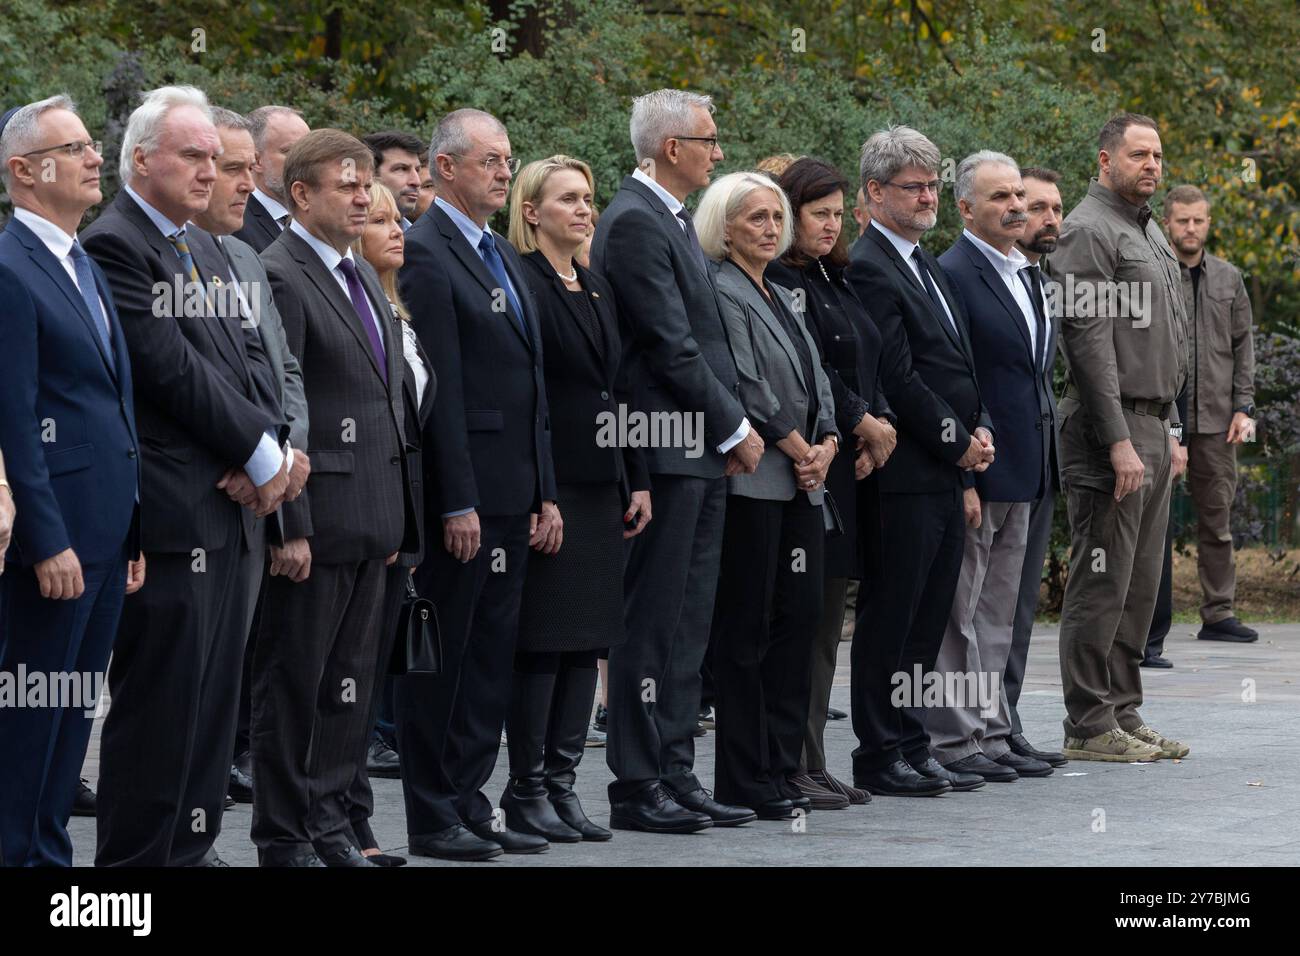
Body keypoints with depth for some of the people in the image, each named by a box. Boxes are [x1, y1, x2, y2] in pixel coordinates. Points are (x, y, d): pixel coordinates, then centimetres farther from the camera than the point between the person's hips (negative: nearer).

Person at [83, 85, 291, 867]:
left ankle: (191, 847, 19)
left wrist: (270, 447, -4)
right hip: (170, 511, -9)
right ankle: (138, 854, 1)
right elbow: (174, 369, -16)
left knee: (213, 696, 12)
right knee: (161, 700, -5)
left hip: (235, 509, 9)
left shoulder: (206, 249, 18)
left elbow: (249, 356, 14)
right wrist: (262, 454, -12)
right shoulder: (114, 246, -11)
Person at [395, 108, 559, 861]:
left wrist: (545, 492, 14)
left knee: (492, 656, 11)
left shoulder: (504, 256, 18)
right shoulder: (426, 254, -11)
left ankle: (471, 805, 17)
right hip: (461, 493, -9)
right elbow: (438, 388, -16)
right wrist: (457, 503, -19)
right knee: (441, 656, -1)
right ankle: (433, 818, 4)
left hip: (512, 496, 9)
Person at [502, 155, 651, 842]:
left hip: (600, 485, 8)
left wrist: (636, 480, 13)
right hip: (550, 483, -8)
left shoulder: (598, 290, 17)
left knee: (587, 641, 8)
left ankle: (562, 782, 12)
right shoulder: (520, 284, -9)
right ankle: (527, 791, 0)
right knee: (544, 642, -6)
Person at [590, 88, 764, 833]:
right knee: (654, 624, -6)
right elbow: (670, 347, -17)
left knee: (688, 626, 11)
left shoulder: (674, 220, 18)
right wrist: (734, 428, -11)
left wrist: (732, 424, 9)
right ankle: (637, 788, -2)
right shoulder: (634, 221, -13)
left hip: (704, 452, 10)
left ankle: (675, 775, 15)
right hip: (667, 450, -10)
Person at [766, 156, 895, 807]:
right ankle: (791, 767, -5)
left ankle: (812, 762, 13)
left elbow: (867, 365, 16)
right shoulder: (779, 280, -10)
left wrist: (881, 422, -2)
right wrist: (863, 421, -9)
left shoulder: (835, 281, 18)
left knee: (826, 620, 9)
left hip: (851, 467, 9)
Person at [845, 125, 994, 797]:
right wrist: (957, 441, -10)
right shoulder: (869, 268, -12)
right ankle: (879, 758, 1)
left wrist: (980, 429, 5)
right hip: (905, 473, -9)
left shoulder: (926, 265, 19)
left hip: (948, 472, 9)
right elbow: (897, 377, -17)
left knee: (927, 617, 11)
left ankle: (911, 748, 17)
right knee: (890, 617, -3)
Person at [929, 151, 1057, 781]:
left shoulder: (1025, 275, 15)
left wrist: (1038, 466, 16)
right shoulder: (953, 274, -13)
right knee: (959, 611, -3)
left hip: (1018, 473, 9)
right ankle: (955, 740, 1)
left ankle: (990, 734, 18)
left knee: (997, 613, 13)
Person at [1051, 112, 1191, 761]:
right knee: (1103, 582, -7)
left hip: (1153, 425, 10)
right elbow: (1089, 343, -18)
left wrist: (1168, 428, 19)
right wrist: (1119, 442, -22)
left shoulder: (1149, 232, 19)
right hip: (1111, 426, -10)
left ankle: (1123, 715, 17)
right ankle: (1090, 727, -4)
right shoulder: (1088, 231, -11)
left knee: (1139, 585, 11)